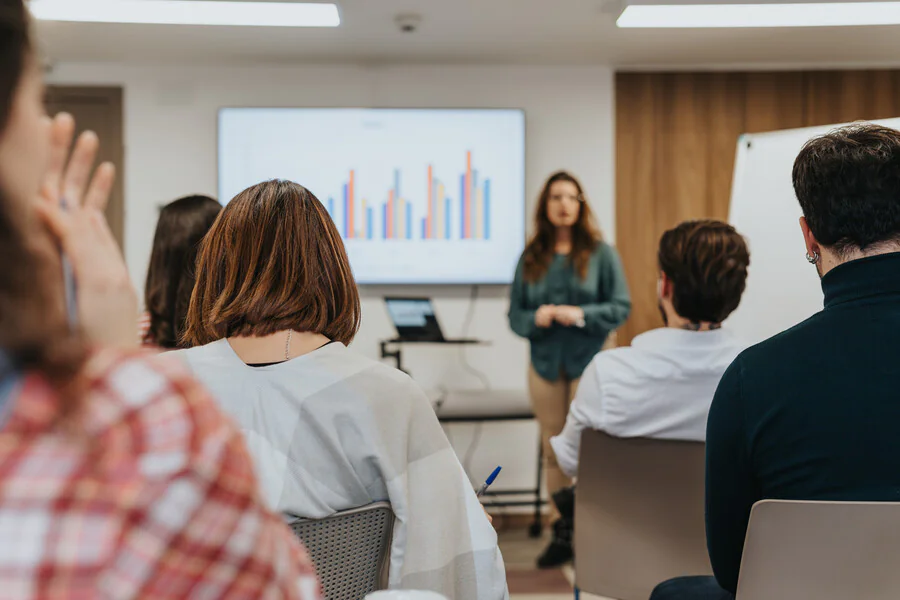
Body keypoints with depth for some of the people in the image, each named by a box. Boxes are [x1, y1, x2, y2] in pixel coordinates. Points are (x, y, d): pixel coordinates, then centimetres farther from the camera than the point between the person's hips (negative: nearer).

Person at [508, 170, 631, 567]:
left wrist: (581, 315, -16)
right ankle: (561, 531, 20)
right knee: (553, 450, 9)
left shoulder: (601, 253, -1)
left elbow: (621, 307, -2)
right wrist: (536, 318, -12)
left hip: (588, 364, -3)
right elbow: (515, 315, 8)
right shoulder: (531, 257, 7)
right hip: (545, 364, 3)